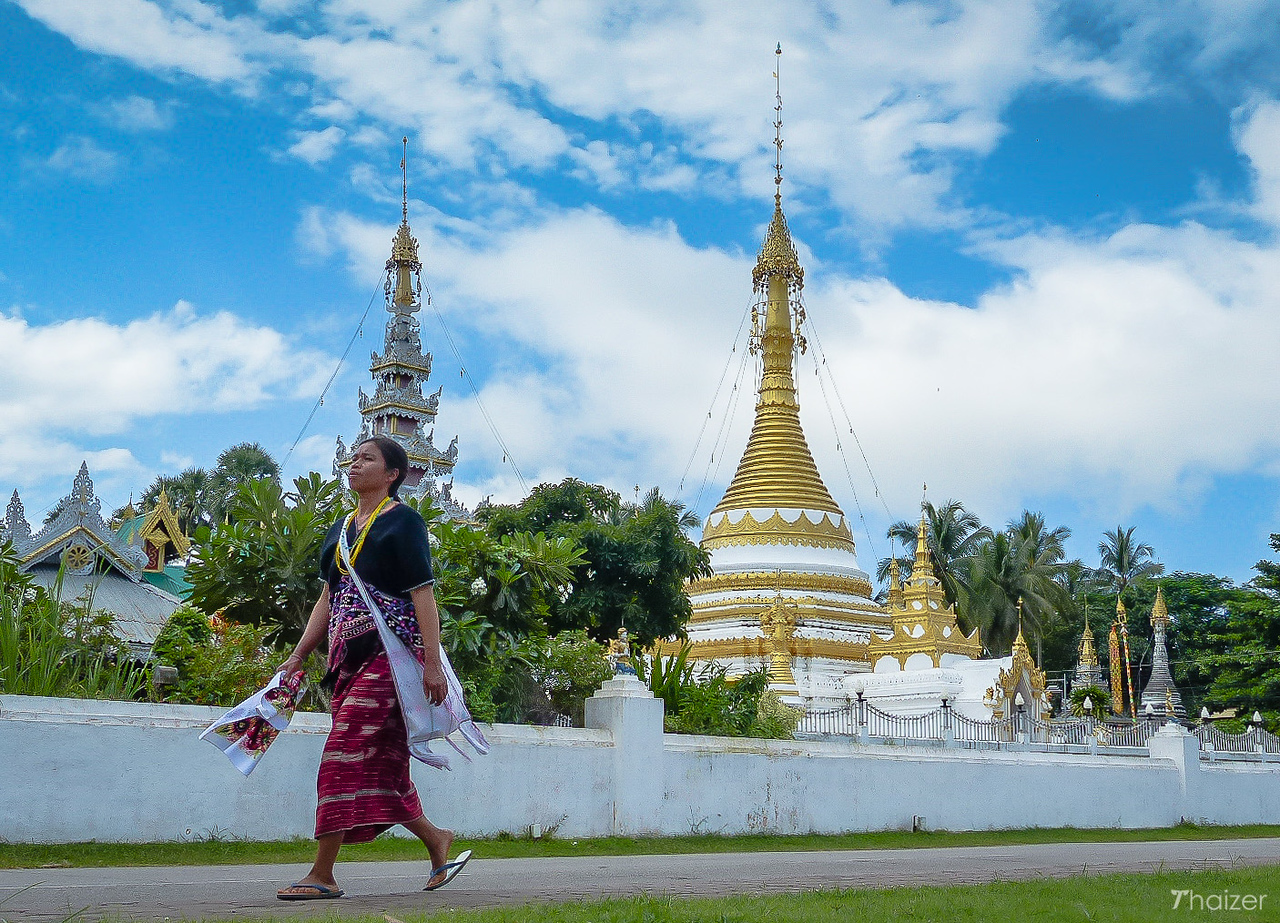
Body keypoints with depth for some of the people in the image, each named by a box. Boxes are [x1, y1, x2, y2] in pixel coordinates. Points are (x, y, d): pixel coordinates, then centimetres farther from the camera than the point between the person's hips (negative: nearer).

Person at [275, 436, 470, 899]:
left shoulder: (402, 521, -2)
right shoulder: (340, 530, 20)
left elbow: (423, 594, -9)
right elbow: (328, 598, 22)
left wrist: (432, 662, -17)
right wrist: (298, 657, 15)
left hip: (390, 650, -8)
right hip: (348, 658, 8)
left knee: (346, 753, -13)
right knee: (380, 762, 8)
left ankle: (322, 874, -9)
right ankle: (436, 839, 25)